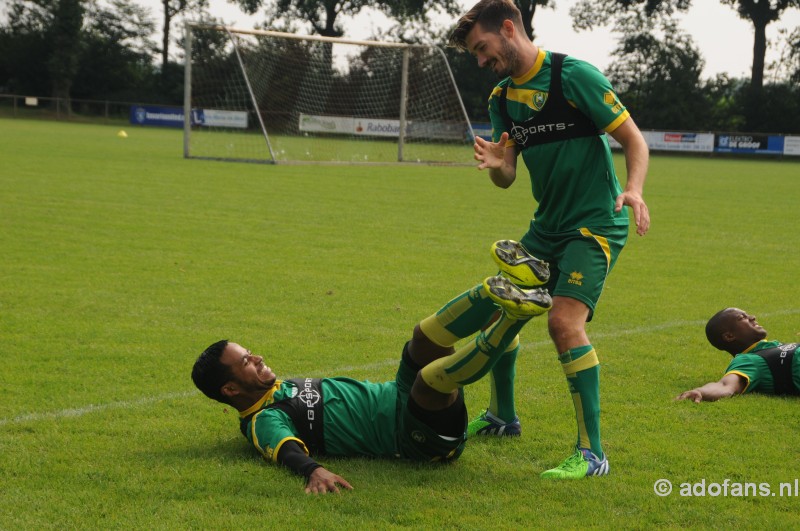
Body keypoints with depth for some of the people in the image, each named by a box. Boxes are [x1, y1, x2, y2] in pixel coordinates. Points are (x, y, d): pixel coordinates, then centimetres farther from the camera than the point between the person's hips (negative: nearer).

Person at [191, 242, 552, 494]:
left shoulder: (281, 389, 18)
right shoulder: (265, 422, -10)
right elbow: (288, 451, -31)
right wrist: (314, 470, -53)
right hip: (419, 437, -10)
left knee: (428, 335, -9)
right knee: (432, 377, -38)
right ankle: (513, 316, -36)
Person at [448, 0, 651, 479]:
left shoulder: (573, 76, -14)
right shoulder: (502, 98, 7)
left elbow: (634, 141, -13)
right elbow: (507, 176, 7)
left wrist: (633, 190, -31)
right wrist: (495, 165, -17)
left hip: (596, 224, -8)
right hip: (547, 225, 8)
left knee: (564, 321, -22)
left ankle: (591, 453, -16)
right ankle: (502, 416, 36)